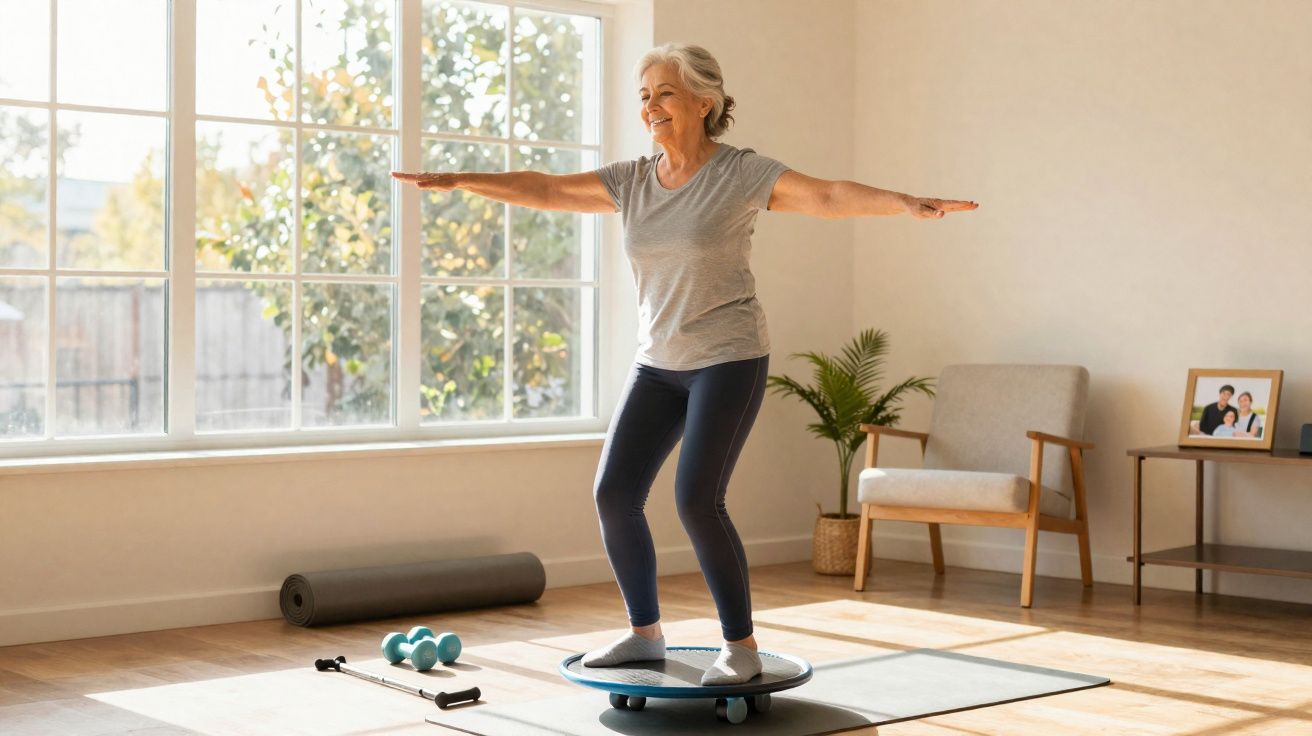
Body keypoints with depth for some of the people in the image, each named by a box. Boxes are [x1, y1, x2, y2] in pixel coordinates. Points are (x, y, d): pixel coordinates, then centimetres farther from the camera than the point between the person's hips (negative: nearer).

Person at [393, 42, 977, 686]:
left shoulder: (742, 174, -10)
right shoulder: (631, 181, 5)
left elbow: (830, 196, -21)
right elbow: (546, 190, 3)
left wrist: (909, 204, -35)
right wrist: (457, 181, -3)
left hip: (729, 359, -6)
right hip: (657, 364, 6)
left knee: (697, 500, -16)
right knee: (613, 494, -2)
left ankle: (741, 647, 0)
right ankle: (645, 633, 17)